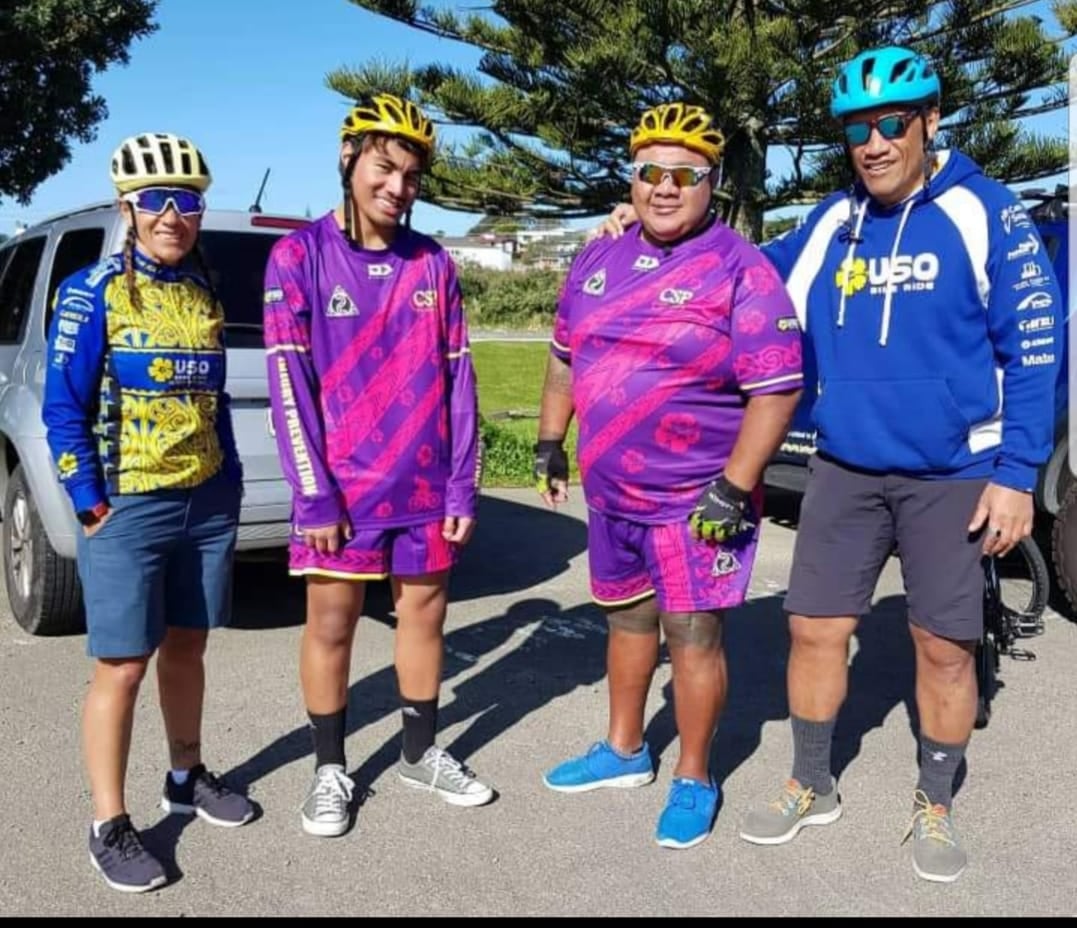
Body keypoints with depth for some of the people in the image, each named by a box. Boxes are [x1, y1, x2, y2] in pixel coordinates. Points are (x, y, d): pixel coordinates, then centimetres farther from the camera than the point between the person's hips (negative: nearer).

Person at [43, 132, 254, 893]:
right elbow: (63, 410, -9)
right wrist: (91, 504, -13)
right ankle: (109, 825, 12)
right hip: (128, 508, -5)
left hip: (208, 503, 5)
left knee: (186, 646, 16)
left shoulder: (205, 292, 8)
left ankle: (186, 778, 33)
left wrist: (231, 480, 9)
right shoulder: (92, 291, -8)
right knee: (122, 664, 0)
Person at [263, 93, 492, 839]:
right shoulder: (301, 255, -5)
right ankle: (330, 769, 25)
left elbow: (457, 377, 5)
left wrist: (463, 486, 0)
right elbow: (289, 381, -9)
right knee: (332, 623, 7)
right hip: (342, 486, -3)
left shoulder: (434, 262, 5)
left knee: (425, 613, 13)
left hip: (426, 487, 3)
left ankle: (423, 754, 31)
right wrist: (313, 495, -13)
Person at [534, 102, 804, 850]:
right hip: (610, 492, 6)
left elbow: (776, 390, -17)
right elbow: (566, 358, 17)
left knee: (692, 632, 2)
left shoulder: (740, 271, -13)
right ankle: (625, 751, 37)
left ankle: (694, 781, 21)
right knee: (628, 617, 19)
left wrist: (733, 489, -21)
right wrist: (550, 443, 14)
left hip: (695, 498, -6)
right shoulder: (597, 262, 6)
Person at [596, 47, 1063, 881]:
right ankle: (812, 788, 27)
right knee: (815, 630, 7)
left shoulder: (985, 215, -7)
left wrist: (1016, 475, -12)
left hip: (954, 477, -3)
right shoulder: (831, 224, 5)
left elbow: (1035, 348, -7)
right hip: (846, 471, 4)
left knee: (944, 648, 6)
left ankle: (935, 808, 27)